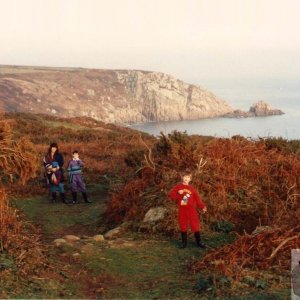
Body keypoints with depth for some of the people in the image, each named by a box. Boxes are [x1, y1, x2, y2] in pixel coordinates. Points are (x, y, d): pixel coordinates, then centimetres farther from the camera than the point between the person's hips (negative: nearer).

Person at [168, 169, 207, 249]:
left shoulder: (192, 189, 6)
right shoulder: (178, 187, 3)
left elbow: (197, 198, 4)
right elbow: (171, 195, -3)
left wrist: (202, 206, -5)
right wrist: (178, 193, -20)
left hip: (192, 210, 0)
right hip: (182, 210, 0)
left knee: (195, 225, -1)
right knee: (183, 226, 7)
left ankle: (199, 242, 9)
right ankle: (184, 242, 18)